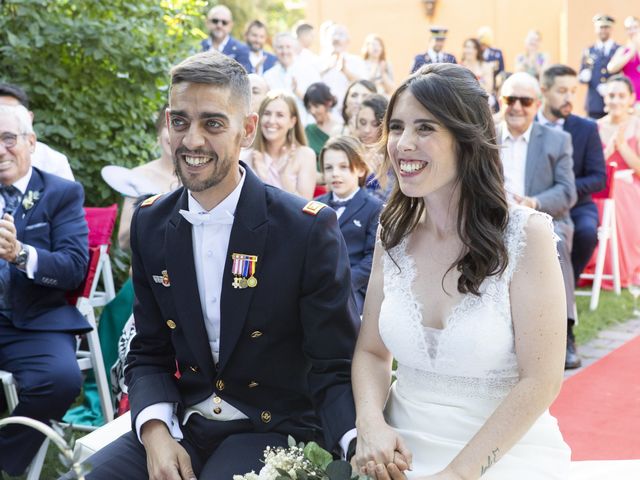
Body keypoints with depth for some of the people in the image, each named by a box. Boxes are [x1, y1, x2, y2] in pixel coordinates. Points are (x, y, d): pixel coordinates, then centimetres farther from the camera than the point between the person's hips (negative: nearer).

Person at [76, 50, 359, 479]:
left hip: (273, 429, -3)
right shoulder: (151, 224, 0)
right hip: (183, 425, 4)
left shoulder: (310, 229, -14)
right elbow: (150, 353, 7)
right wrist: (155, 432, -12)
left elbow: (335, 369, -11)